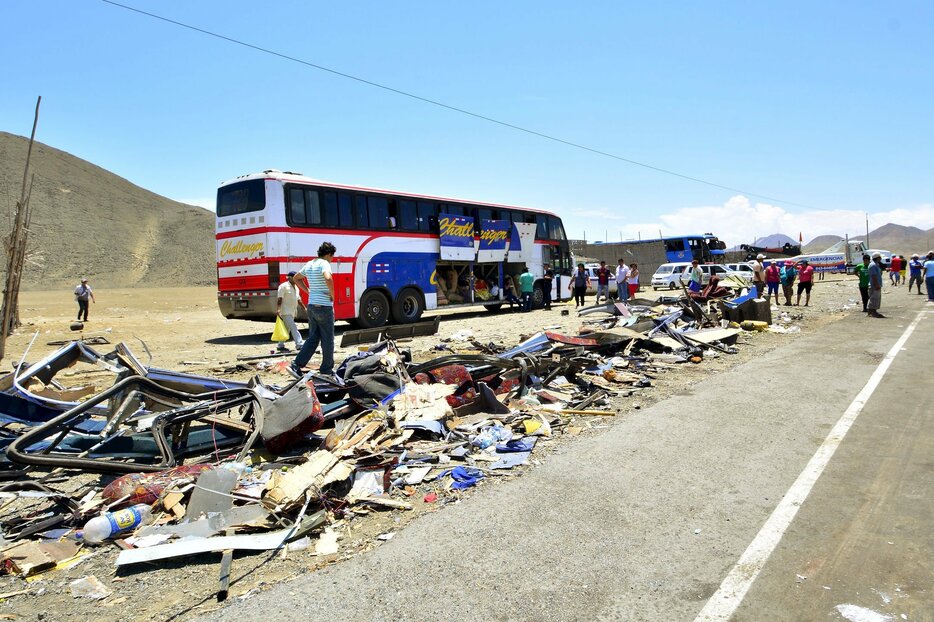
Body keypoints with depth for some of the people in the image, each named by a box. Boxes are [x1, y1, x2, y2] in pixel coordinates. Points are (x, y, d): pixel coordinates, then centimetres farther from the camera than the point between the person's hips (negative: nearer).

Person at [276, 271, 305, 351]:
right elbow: (279, 299, -15)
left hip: (292, 313, 9)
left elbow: (298, 300, 23)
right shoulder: (283, 286, -10)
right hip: (285, 312, -9)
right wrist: (278, 309, -23)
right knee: (293, 328, -14)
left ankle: (280, 345, 22)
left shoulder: (296, 288, 16)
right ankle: (299, 345, -17)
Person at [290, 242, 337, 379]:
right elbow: (328, 278, -33)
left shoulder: (309, 264, 12)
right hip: (324, 307, -8)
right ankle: (326, 369, 14)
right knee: (327, 339, 5)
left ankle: (296, 365, 5)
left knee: (312, 338, 13)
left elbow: (296, 278, 26)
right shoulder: (324, 263, -13)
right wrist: (332, 295, -18)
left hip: (311, 306, 8)